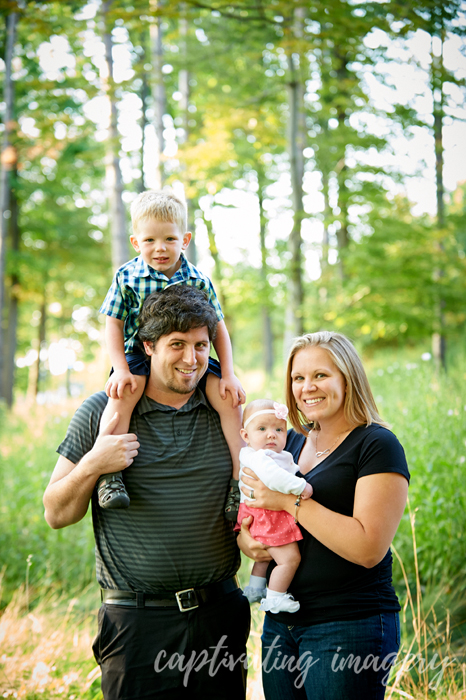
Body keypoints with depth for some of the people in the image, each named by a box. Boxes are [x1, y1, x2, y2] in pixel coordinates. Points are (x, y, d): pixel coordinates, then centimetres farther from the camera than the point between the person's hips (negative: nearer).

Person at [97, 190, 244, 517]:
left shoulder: (199, 281, -2)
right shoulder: (127, 277, -5)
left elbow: (219, 329, 2)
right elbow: (113, 325, -2)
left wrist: (229, 375, -7)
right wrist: (121, 369, -16)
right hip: (139, 356, -2)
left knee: (230, 398, -17)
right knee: (124, 393, -33)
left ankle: (239, 478, -9)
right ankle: (110, 475, -30)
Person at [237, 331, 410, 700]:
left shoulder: (378, 445, -10)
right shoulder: (291, 442, 11)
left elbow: (368, 549, -21)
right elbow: (249, 513, 20)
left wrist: (290, 501, -19)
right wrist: (244, 537, -3)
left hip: (350, 627, -6)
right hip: (280, 624, 7)